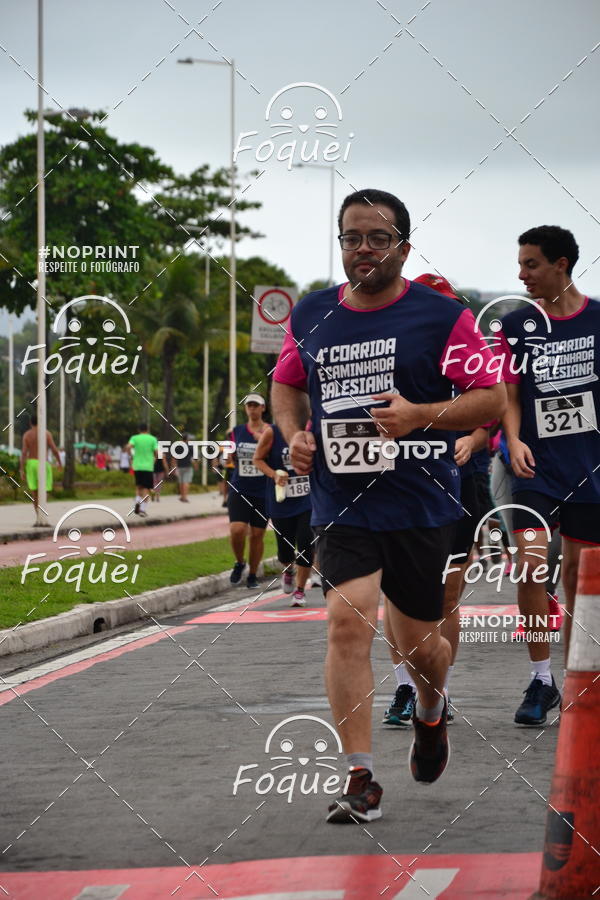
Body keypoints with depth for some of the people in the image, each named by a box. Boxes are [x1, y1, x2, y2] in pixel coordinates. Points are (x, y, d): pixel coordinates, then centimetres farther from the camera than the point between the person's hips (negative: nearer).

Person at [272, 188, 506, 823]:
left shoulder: (440, 317, -5)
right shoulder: (310, 317, 6)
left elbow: (493, 399, -5)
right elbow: (286, 383, 23)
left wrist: (420, 415, -19)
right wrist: (294, 435, 4)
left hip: (420, 507, -1)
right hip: (340, 504, 2)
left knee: (418, 644, 9)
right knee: (348, 621, -17)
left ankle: (430, 712, 46)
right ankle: (360, 780, -12)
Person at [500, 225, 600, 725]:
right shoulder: (518, 324, 2)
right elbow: (510, 394, 5)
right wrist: (514, 440, -12)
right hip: (537, 468, 0)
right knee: (531, 562, -15)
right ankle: (541, 681, -4)